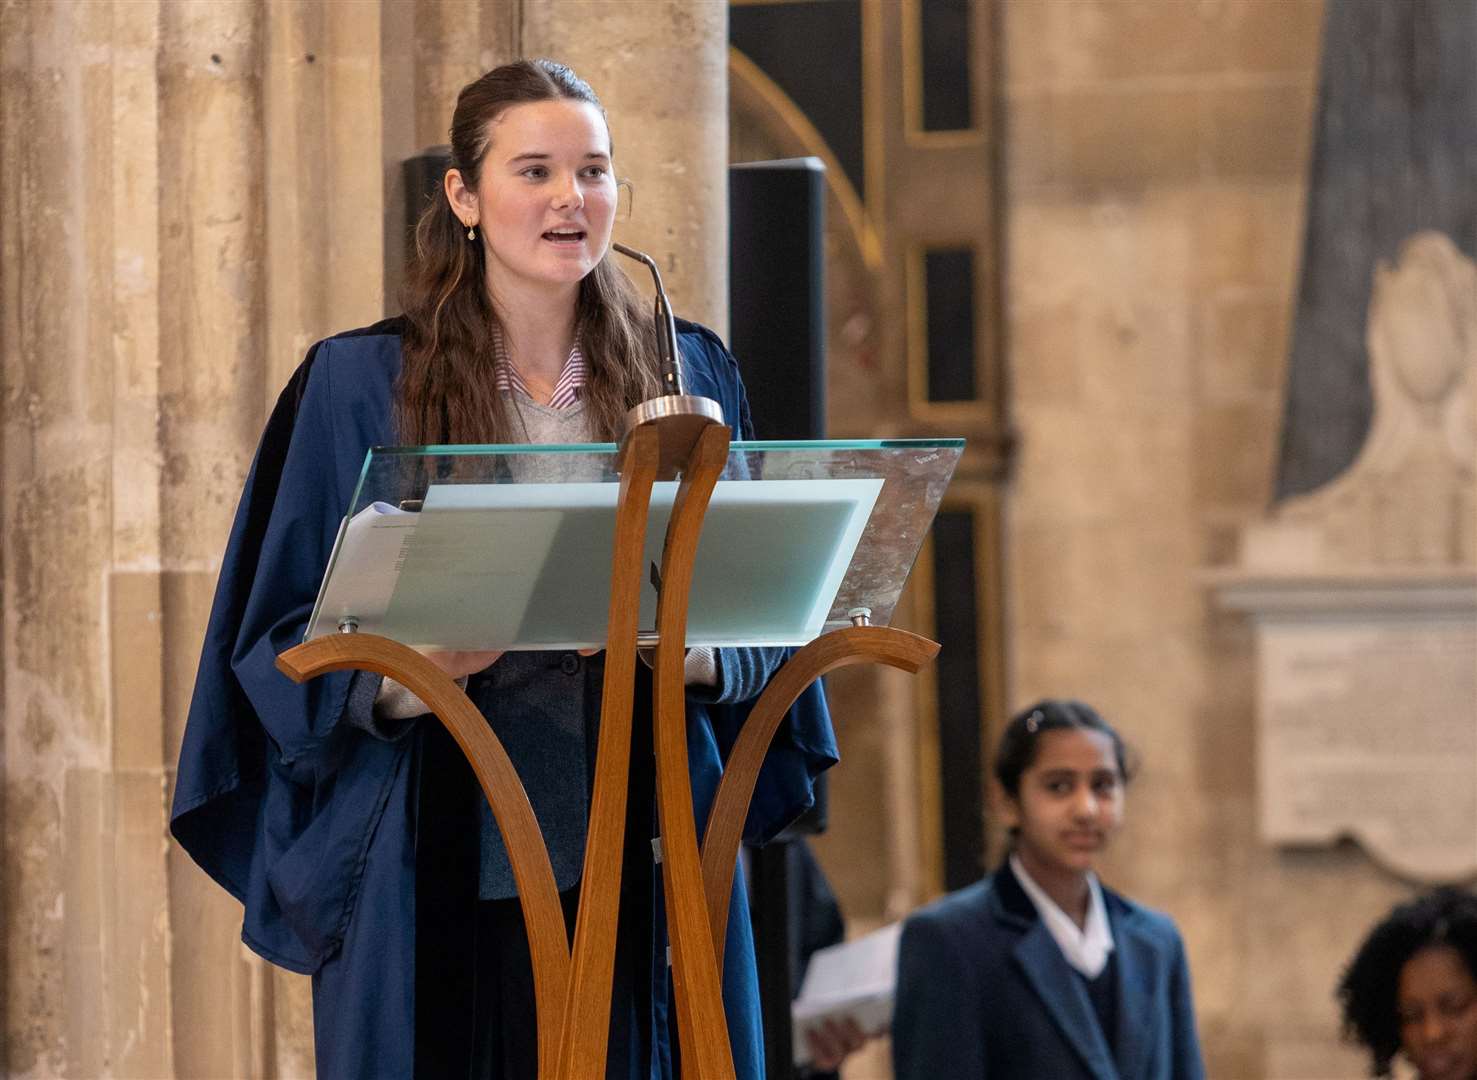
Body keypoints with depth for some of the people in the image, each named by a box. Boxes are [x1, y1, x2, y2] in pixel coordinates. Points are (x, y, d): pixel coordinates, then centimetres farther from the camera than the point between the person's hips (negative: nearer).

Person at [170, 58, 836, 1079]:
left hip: (648, 865, 2)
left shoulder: (688, 374, 9)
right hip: (442, 871, -2)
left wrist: (698, 653, -11)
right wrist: (399, 678, -20)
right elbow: (280, 635, 0)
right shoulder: (359, 385, 1)